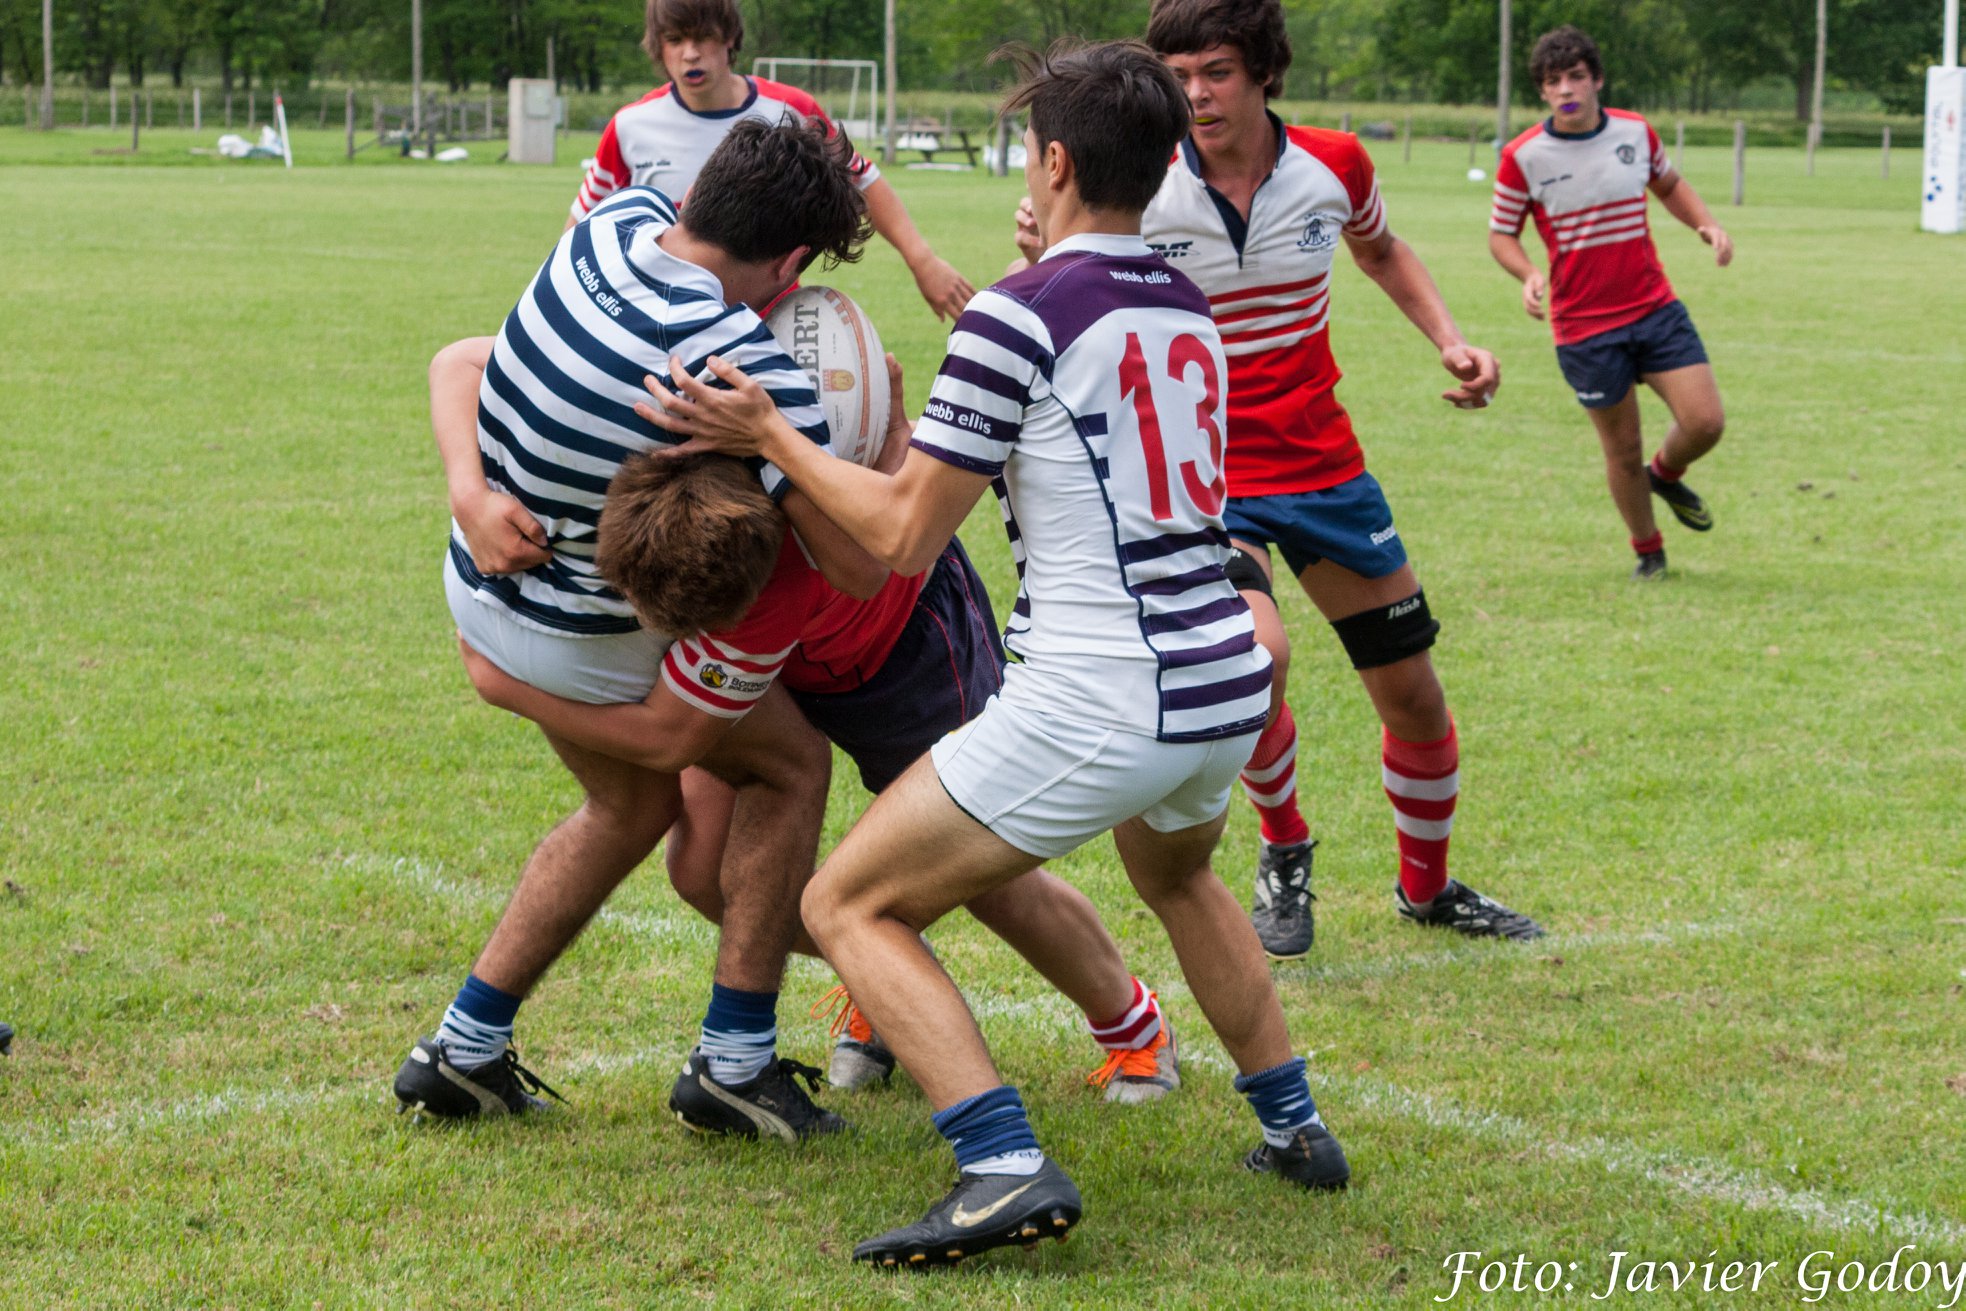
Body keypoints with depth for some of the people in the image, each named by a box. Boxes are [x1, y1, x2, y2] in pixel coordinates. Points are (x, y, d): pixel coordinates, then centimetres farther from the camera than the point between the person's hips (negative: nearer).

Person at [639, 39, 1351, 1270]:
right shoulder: (1188, 310, 10)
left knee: (849, 904, 5)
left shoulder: (1017, 315, -12)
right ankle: (1296, 1126, 38)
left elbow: (905, 535, -9)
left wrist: (769, 435, 2)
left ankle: (1008, 1168, -11)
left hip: (1093, 707, -8)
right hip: (1227, 687, 8)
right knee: (1174, 871, 39)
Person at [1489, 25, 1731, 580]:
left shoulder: (1635, 131, 1)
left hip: (1655, 308, 3)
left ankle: (1666, 474, 28)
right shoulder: (1523, 157, -9)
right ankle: (1647, 549, 30)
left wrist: (1708, 226, 3)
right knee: (1623, 449, 5)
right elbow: (1501, 234, 1)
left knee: (1705, 422, -8)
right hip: (1584, 327, -3)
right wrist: (1529, 275, -19)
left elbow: (1669, 185, 21)